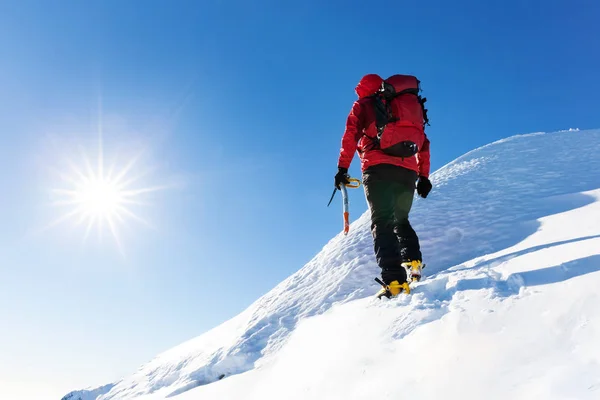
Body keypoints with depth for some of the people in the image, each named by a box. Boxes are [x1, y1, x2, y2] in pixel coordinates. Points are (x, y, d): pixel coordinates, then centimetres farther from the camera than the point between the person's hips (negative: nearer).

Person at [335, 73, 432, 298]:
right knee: (401, 220, 21)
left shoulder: (363, 105, 17)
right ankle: (414, 262, 2)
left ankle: (395, 280, -24)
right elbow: (424, 145, 25)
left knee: (382, 223, -9)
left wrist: (342, 168, 1)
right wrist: (424, 176, 24)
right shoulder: (412, 108, 30)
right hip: (408, 172, 5)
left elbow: (350, 136, 3)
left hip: (378, 168, -4)